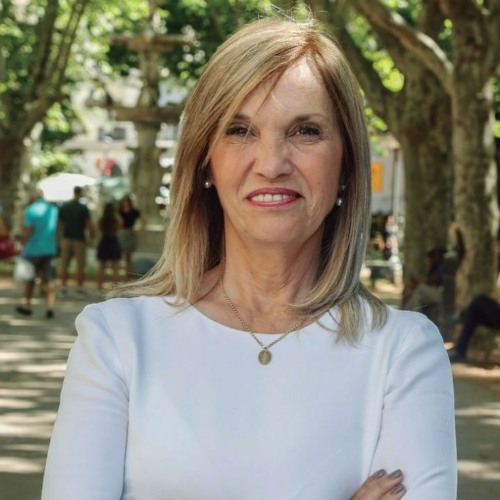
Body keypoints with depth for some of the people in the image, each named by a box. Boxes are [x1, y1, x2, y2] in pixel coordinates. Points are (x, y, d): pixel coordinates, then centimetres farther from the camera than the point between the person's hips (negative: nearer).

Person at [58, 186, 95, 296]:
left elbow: (60, 224, 11)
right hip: (79, 239, -4)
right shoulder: (83, 208, -8)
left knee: (64, 264, 7)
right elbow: (89, 225, -10)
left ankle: (63, 286, 4)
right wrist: (91, 238, 2)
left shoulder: (63, 207, 6)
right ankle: (79, 287, 2)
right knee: (80, 265, 2)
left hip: (66, 238, 4)